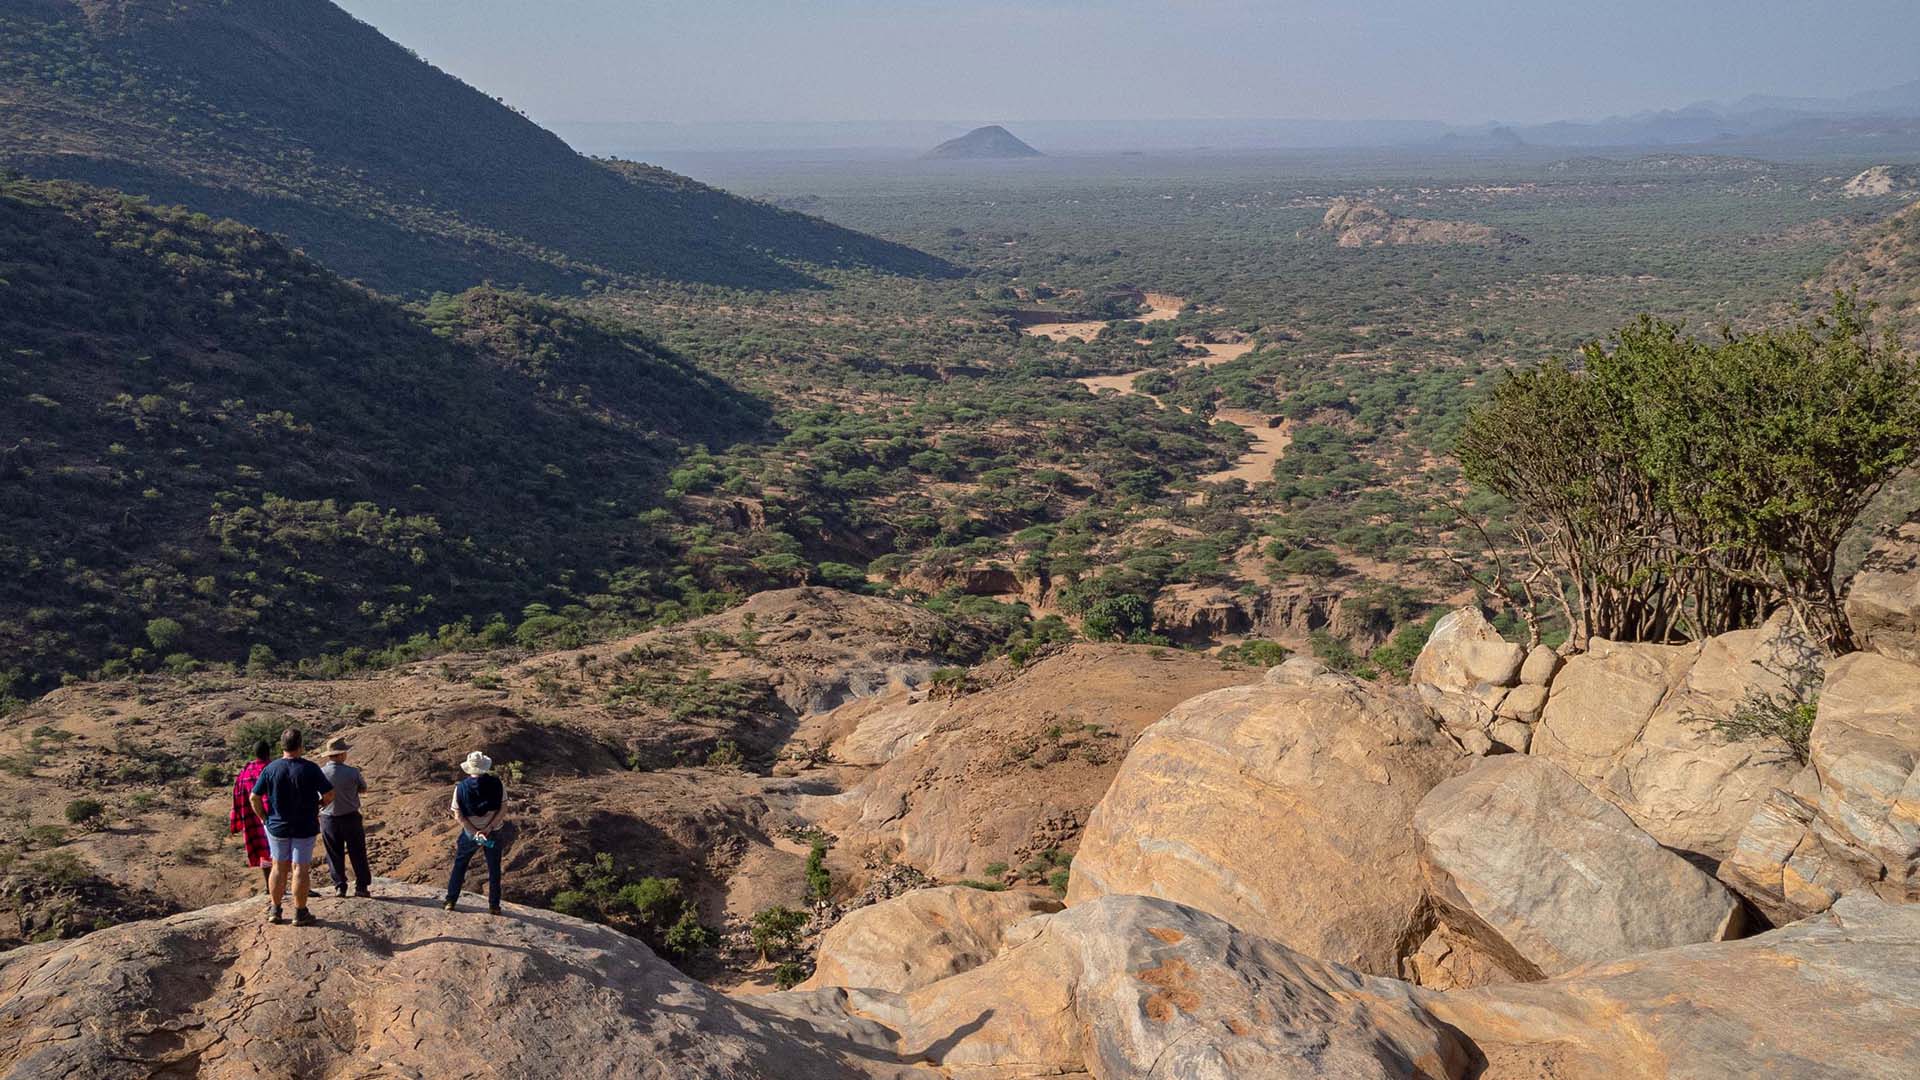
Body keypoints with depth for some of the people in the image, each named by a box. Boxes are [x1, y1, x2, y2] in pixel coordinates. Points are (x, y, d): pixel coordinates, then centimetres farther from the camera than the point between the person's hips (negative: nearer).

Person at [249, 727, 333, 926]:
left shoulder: (270, 769, -6)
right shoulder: (310, 769, -13)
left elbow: (255, 797, -3)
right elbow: (329, 794, -11)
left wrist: (264, 818, 9)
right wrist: (318, 805, 8)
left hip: (277, 826, 3)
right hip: (304, 827, -3)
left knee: (279, 868, 15)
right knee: (300, 869, 3)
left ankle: (275, 910, 21)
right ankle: (300, 913, 9)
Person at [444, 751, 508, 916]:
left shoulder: (461, 787, -12)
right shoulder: (497, 783, -13)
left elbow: (458, 815, -12)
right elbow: (503, 809, -15)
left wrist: (475, 832, -13)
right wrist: (489, 828, -14)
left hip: (470, 833, 0)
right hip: (494, 833, 0)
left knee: (459, 865, 20)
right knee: (494, 869, 14)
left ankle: (450, 901, 23)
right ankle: (494, 906, 17)